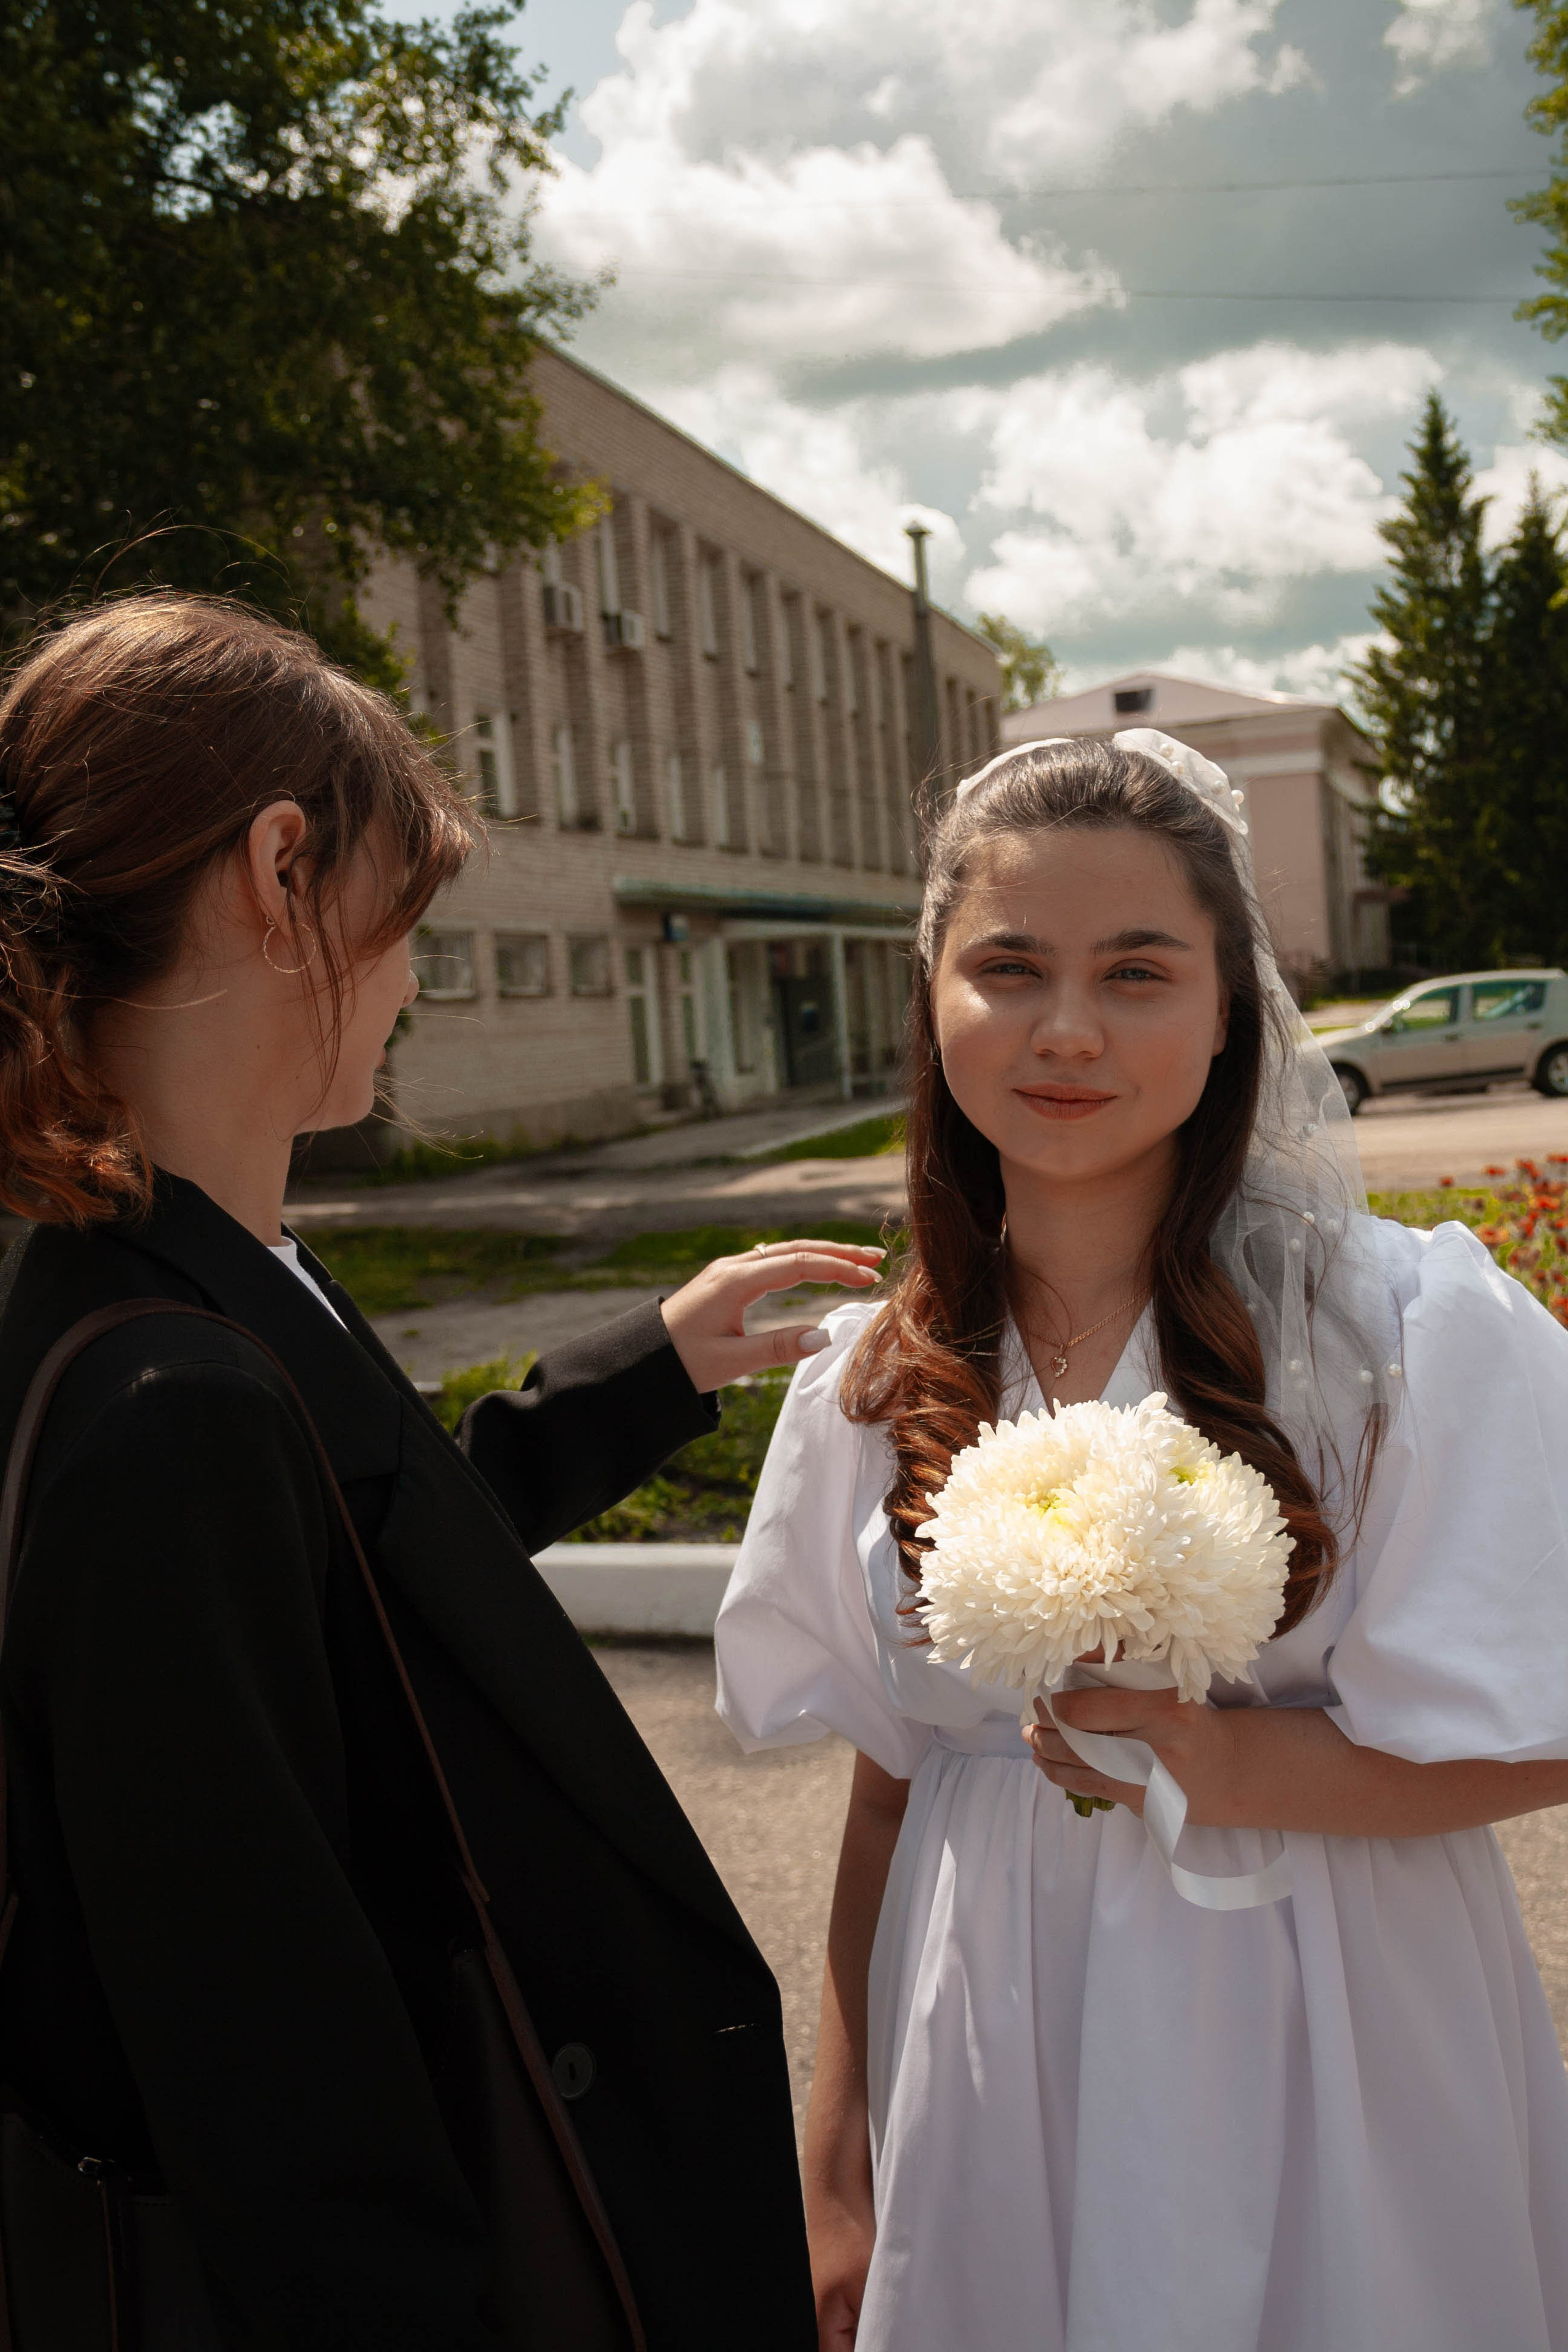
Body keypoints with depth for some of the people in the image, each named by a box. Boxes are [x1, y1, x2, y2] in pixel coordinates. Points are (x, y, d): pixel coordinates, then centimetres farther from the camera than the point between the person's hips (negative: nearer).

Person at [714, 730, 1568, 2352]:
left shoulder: (1409, 1326, -15)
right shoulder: (876, 1381, -4)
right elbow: (889, 1786, 2)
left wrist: (1217, 1762, -24)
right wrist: (837, 2173, 4)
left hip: (1324, 2053, -2)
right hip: (996, 2064, 3)